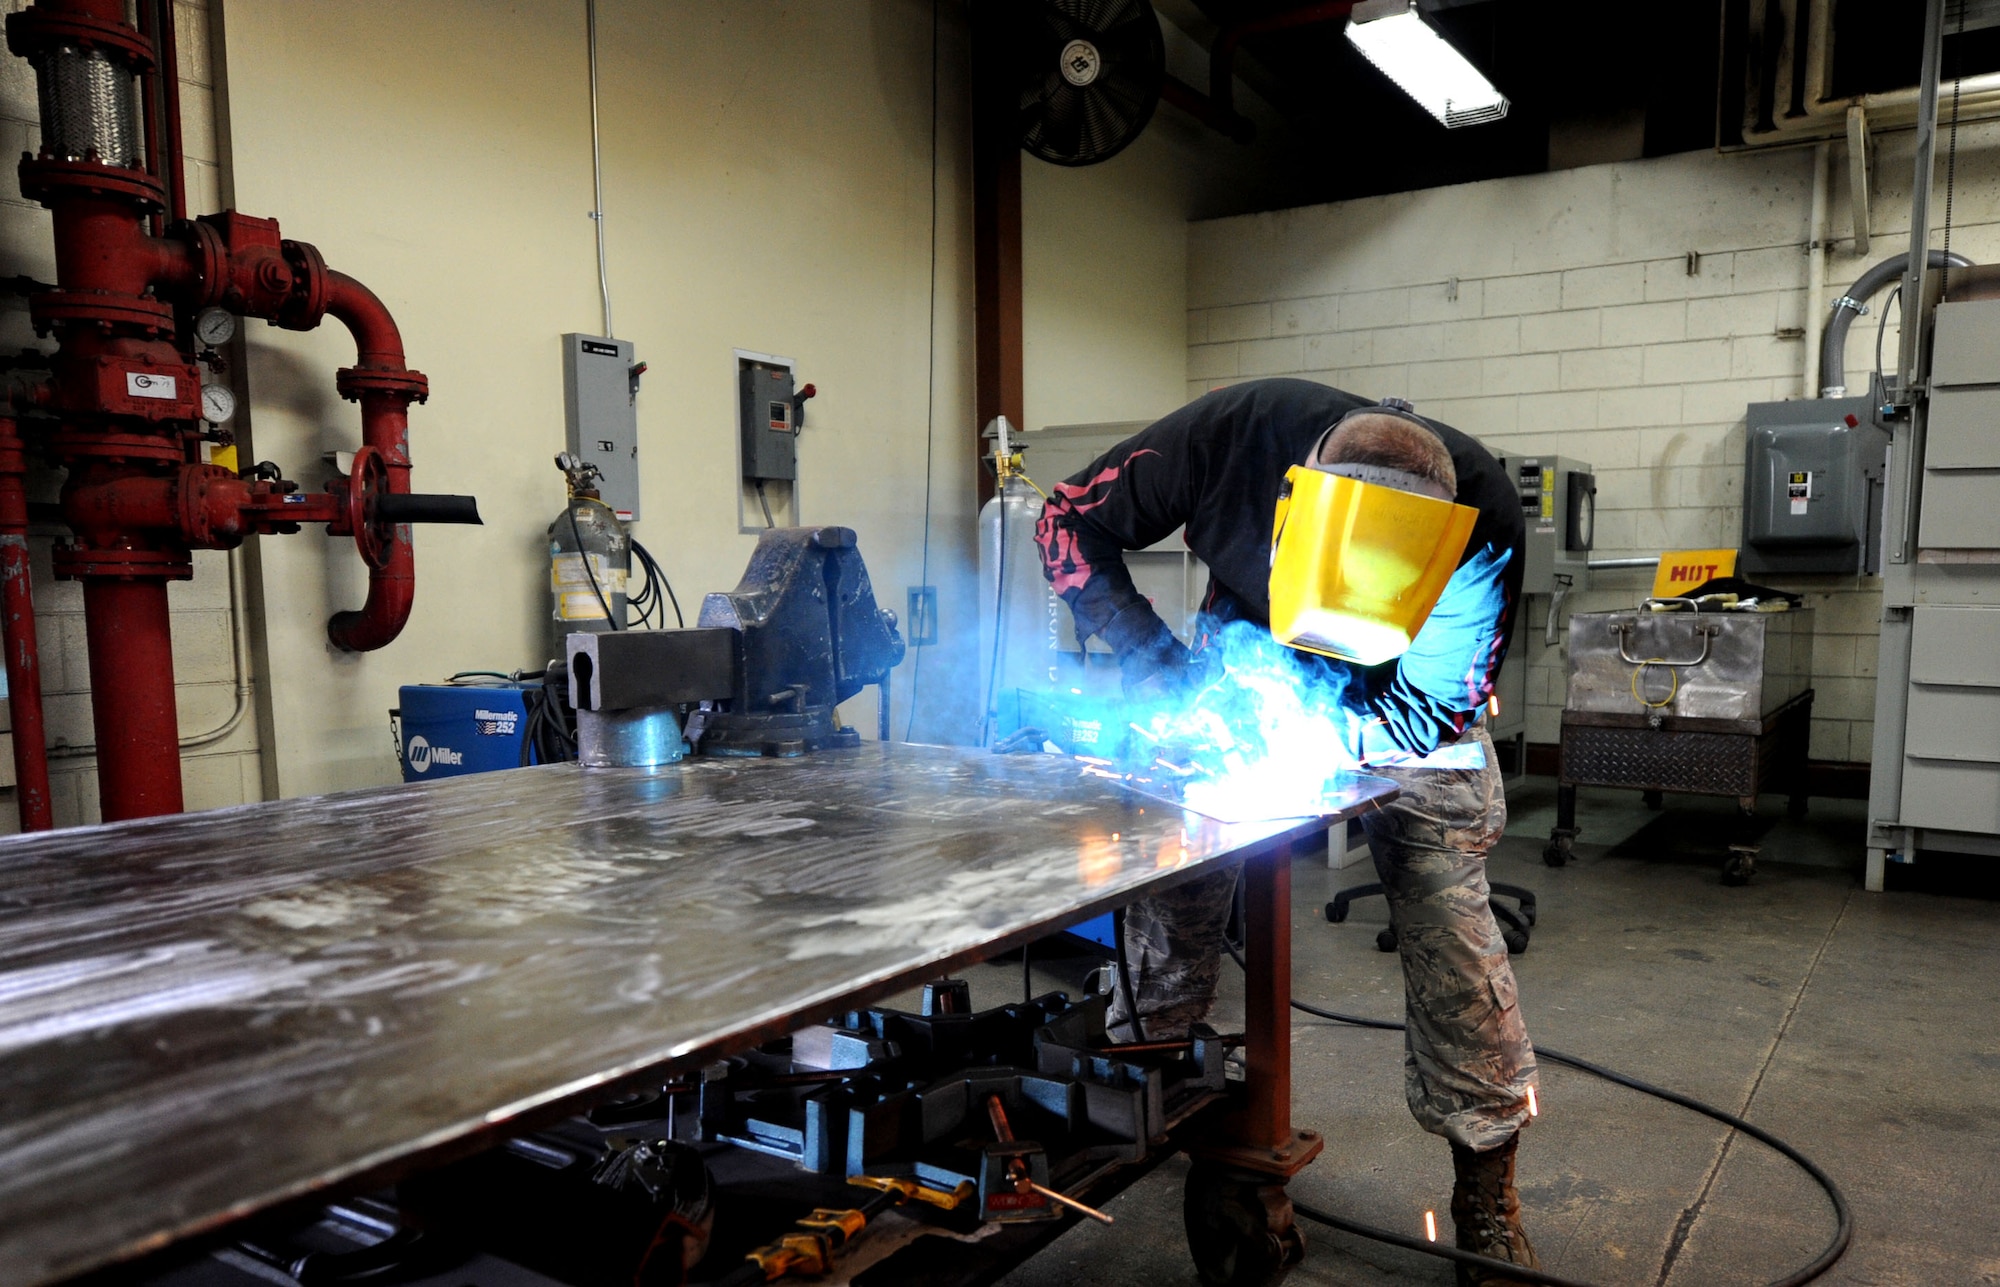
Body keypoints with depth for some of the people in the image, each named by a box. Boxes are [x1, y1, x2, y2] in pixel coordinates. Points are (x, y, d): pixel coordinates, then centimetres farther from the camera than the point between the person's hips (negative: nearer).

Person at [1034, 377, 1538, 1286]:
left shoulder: (1484, 521, -32)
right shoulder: (1236, 430, -32)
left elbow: (1435, 712, -22)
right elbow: (1070, 520, -19)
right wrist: (1152, 661, -31)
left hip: (1409, 706, -1)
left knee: (1447, 913, -8)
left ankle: (1487, 1200, 8)